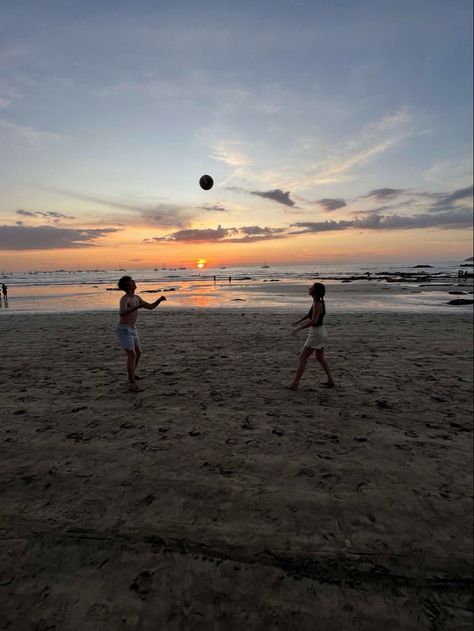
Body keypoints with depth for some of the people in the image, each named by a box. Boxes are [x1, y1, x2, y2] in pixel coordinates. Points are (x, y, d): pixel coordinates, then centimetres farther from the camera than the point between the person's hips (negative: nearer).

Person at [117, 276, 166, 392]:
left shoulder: (136, 298, 9)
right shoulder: (124, 299, -21)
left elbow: (150, 307, 12)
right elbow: (122, 313, -41)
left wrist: (159, 299, -6)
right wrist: (137, 307, -48)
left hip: (131, 329, 9)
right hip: (124, 330, -9)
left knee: (138, 353, 21)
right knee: (132, 355, -16)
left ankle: (131, 374, 41)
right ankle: (132, 384, -14)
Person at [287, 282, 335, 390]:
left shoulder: (317, 304, -22)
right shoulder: (318, 302, 6)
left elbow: (314, 321, -34)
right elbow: (311, 313, 23)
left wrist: (298, 328, -27)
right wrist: (299, 321, 25)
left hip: (316, 334, -10)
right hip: (321, 332, 10)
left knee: (302, 358, -3)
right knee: (320, 358, 22)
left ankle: (295, 383, 1)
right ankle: (330, 381, 29)